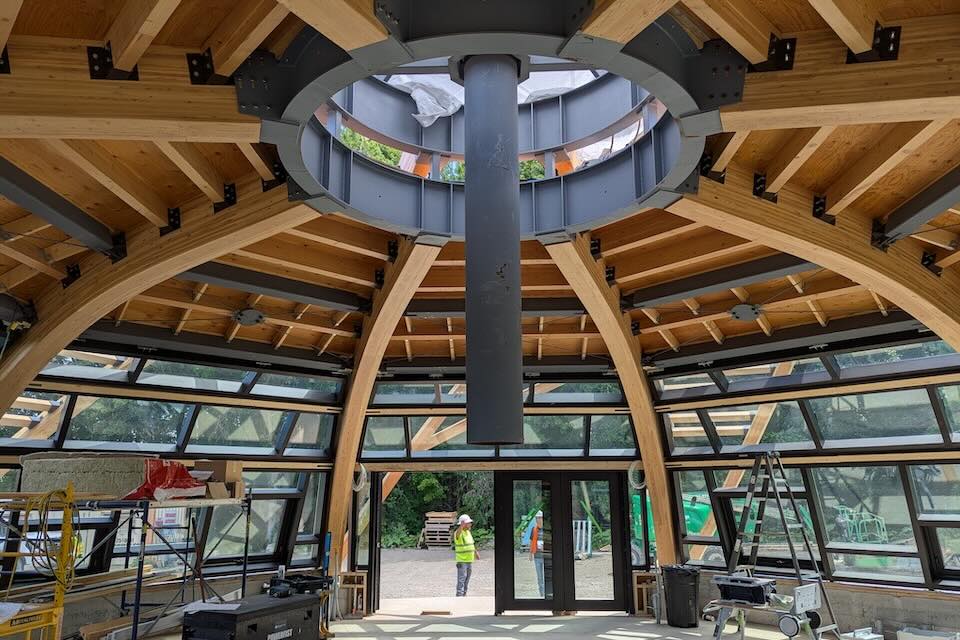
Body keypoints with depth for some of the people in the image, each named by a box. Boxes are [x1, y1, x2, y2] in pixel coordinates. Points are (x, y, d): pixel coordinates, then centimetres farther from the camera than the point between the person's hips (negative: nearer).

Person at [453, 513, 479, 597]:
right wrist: (462, 526, -63)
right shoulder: (458, 533, -16)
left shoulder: (468, 532, 11)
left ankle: (464, 595, 25)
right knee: (461, 580, -9)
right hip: (462, 561, -8)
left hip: (470, 560, 8)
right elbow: (458, 534, -43)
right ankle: (459, 596, -6)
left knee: (467, 580, 15)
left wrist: (476, 552, 33)